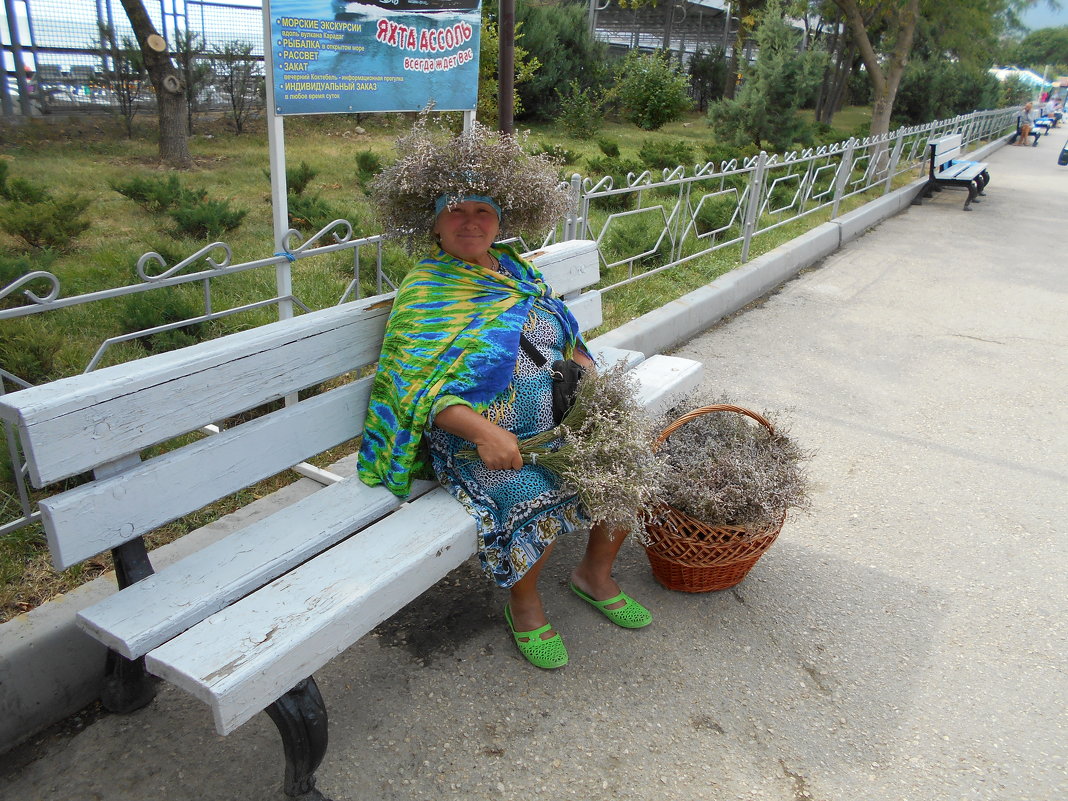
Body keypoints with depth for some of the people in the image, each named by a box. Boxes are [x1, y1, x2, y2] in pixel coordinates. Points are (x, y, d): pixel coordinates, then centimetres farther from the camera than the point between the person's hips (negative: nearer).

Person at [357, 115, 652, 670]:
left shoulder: (515, 270, 12)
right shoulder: (424, 294, -8)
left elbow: (566, 338, 20)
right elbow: (426, 394, -17)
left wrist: (592, 377, -1)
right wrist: (485, 431, -33)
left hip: (559, 421, 7)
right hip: (475, 437, -6)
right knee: (532, 498, -30)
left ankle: (596, 573, 18)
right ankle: (524, 602, 2)